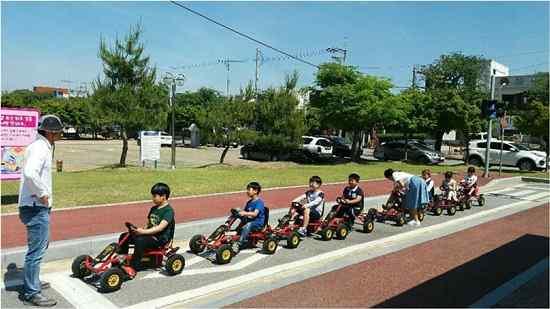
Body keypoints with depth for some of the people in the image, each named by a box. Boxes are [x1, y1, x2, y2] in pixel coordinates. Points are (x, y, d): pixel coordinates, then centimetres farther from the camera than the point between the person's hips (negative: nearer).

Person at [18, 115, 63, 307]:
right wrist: (42, 194, -23)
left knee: (40, 246, 24)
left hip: (38, 206, 11)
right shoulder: (40, 148, -18)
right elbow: (30, 173, -34)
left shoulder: (41, 146, 14)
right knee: (37, 250, -2)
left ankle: (32, 282, 38)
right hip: (36, 207, -11)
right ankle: (31, 293, 8)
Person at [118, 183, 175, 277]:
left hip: (160, 239, -9)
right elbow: (148, 224, 18)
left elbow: (160, 228, -25)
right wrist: (140, 230, -2)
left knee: (140, 241, -34)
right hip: (150, 234, 9)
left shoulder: (168, 210, -14)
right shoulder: (153, 209, 14)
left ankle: (133, 268, -26)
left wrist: (143, 232, -30)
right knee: (124, 236, -1)